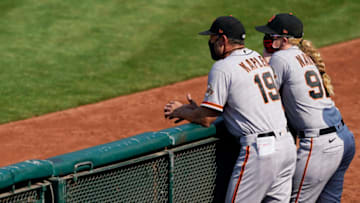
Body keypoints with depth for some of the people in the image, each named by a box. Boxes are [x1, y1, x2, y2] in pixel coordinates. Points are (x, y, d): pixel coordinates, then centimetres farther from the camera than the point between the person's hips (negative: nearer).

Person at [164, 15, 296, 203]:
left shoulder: (223, 68, -9)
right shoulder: (258, 58, 17)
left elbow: (206, 119, -8)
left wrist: (181, 112, 11)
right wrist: (196, 110, 20)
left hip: (259, 152, -8)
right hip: (287, 145, 9)